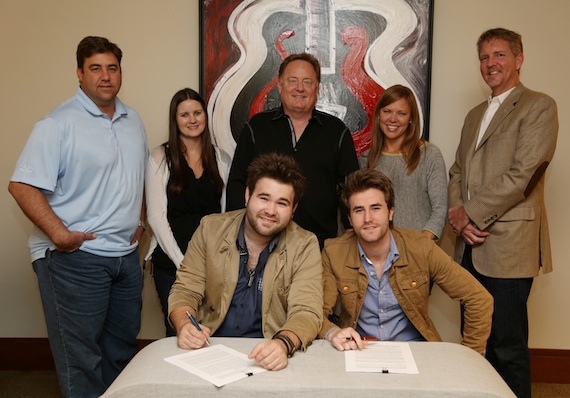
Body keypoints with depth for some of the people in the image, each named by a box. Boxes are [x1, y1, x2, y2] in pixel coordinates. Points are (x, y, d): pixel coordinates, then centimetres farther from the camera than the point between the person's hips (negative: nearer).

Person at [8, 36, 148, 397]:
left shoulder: (133, 120, 11)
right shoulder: (58, 123, -12)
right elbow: (22, 187, -17)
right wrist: (60, 234, -21)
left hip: (127, 254, 7)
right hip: (76, 257, -7)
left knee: (123, 346, 19)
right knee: (80, 356, 5)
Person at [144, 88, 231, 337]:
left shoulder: (221, 159, 8)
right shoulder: (160, 157, 0)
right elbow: (156, 215, -5)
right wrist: (181, 261, -10)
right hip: (172, 263, -2)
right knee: (177, 331, 4)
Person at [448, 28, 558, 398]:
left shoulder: (539, 106, -3)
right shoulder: (475, 115, 20)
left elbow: (521, 174, -14)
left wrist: (471, 214, -11)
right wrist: (458, 215, -2)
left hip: (508, 245, -7)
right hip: (471, 243, 7)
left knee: (508, 345, 1)